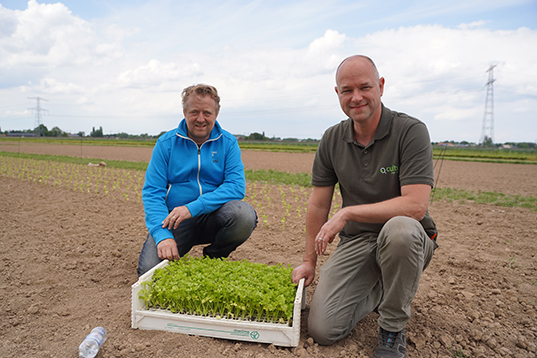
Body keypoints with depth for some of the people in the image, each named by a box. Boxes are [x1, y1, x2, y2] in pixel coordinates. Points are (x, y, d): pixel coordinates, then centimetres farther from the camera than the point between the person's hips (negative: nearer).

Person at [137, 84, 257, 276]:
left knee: (244, 214, -30)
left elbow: (236, 186, -12)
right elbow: (152, 192, -5)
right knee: (150, 269, -23)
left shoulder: (228, 143, 1)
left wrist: (193, 207, -24)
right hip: (174, 220, 0)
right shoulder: (166, 143, 1)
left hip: (212, 217, 1)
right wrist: (162, 235, -21)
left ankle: (214, 258, 0)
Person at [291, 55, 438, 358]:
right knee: (323, 330, -9)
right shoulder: (332, 140, 0)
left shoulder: (411, 131, -14)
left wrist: (348, 213, -25)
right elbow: (319, 204, 4)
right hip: (355, 242, 3)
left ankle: (393, 329, -12)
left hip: (408, 241, -2)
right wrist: (309, 261, 6)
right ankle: (379, 291, 20)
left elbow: (415, 205, -25)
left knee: (399, 227, -40)